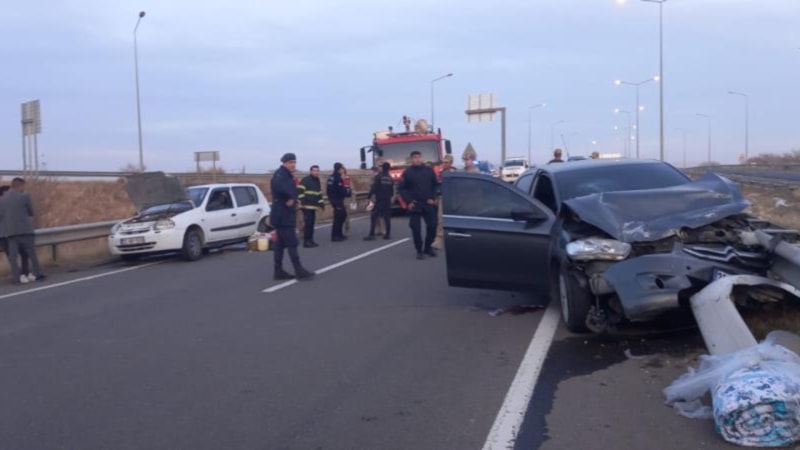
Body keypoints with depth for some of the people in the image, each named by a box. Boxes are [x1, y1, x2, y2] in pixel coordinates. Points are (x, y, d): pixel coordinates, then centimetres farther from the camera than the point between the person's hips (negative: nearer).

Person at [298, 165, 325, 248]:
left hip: (313, 206, 8)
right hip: (307, 206, -8)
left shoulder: (318, 181, 18)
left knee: (312, 223, 9)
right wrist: (302, 200, -19)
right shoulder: (305, 180, -8)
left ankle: (310, 240, 16)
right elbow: (300, 191, -13)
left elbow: (319, 193, 26)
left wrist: (321, 203, 21)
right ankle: (306, 242, -10)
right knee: (307, 223, -12)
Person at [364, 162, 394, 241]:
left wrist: (370, 196, -11)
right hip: (387, 200, 6)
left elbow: (374, 188, -15)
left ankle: (371, 235, -12)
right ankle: (388, 234, 8)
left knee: (374, 217, -5)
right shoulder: (390, 178, 10)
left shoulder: (378, 176, -9)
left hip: (379, 200, -6)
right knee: (387, 217, 10)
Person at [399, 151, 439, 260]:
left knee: (432, 226, 0)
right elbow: (402, 189, 1)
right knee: (416, 228, -3)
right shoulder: (407, 173, -1)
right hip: (414, 205, -2)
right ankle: (419, 251, 7)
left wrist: (432, 198, -2)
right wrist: (409, 202, -8)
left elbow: (436, 185, 9)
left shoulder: (429, 170, 3)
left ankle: (428, 247, 19)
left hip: (428, 204, 2)